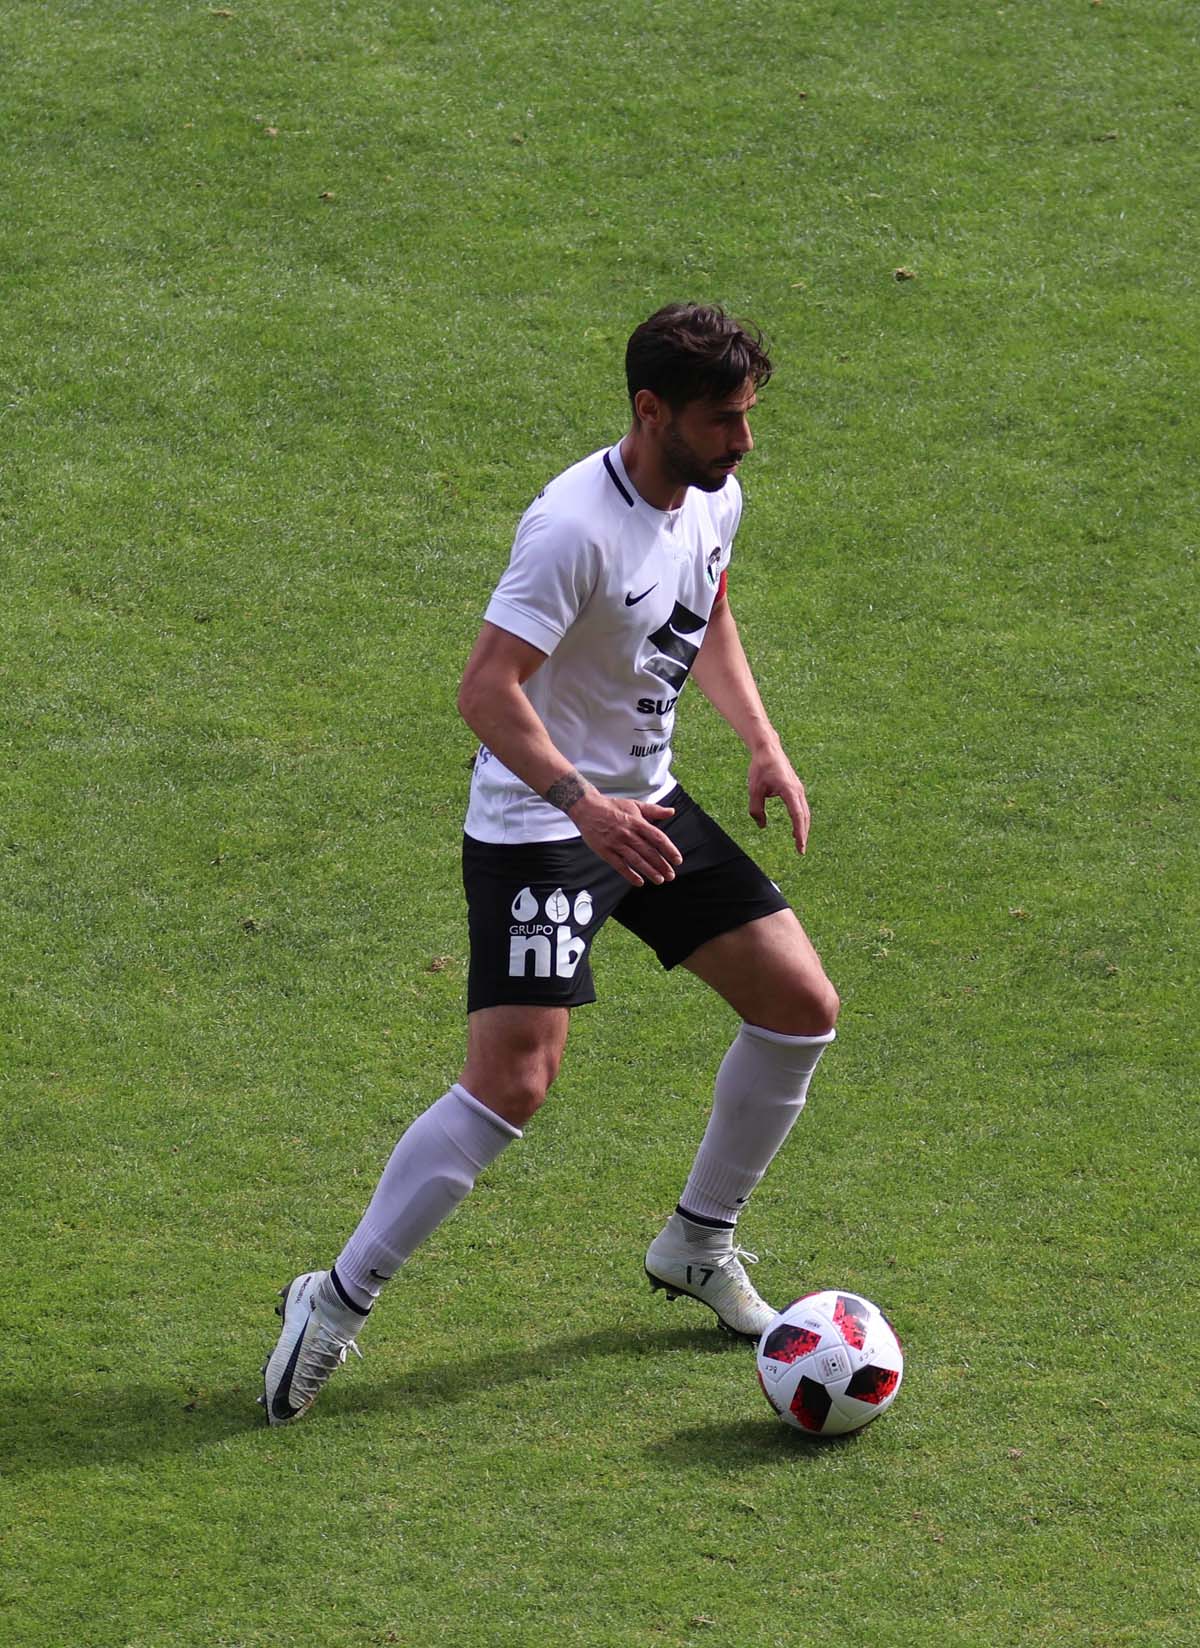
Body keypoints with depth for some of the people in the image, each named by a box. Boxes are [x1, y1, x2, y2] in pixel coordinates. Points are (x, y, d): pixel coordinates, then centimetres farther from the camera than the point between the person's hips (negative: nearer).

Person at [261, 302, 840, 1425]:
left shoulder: (714, 499, 2)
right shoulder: (576, 526, -25)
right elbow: (486, 690, -30)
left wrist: (761, 742, 10)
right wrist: (585, 804, -41)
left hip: (644, 809, 8)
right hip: (536, 827, -8)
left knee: (802, 1008, 7)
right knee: (512, 1082, -18)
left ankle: (698, 1246, 26)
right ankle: (336, 1303, -7)